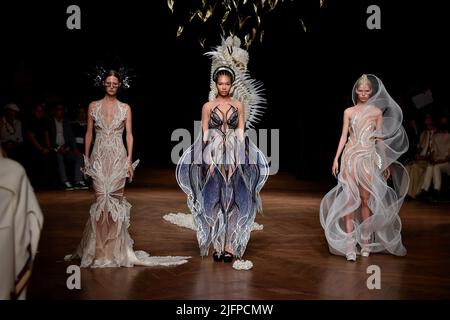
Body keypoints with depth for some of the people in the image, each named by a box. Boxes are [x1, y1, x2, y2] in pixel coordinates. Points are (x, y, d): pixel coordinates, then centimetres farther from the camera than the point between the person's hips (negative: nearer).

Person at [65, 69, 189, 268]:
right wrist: (86, 158, 5)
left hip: (118, 157, 0)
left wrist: (129, 159, -4)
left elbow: (129, 135, 4)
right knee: (102, 198, -7)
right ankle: (100, 248, 5)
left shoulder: (125, 108, 6)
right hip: (99, 157, 0)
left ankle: (115, 248, 8)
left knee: (115, 199, -2)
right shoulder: (93, 106, 8)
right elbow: (89, 133, 10)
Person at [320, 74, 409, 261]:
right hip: (351, 157, 0)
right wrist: (336, 158, -3)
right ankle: (350, 245, -7)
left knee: (365, 200, 0)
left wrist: (386, 163, 10)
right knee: (350, 200, -6)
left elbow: (380, 139, 11)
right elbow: (344, 136, 6)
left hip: (369, 158, 0)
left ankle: (366, 242, 10)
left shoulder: (377, 111, 9)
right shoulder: (349, 112, 8)